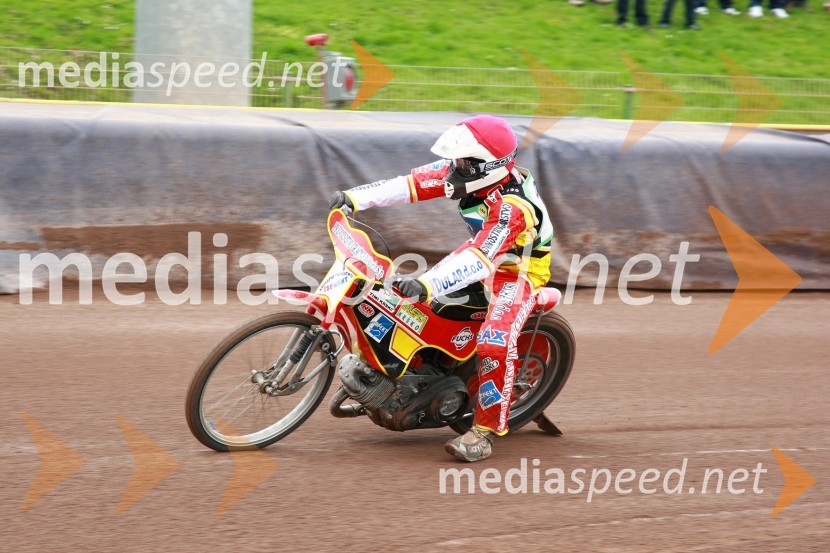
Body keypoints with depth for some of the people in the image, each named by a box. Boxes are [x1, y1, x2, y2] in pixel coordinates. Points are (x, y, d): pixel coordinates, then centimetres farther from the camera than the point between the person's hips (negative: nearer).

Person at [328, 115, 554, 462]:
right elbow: (414, 184, -12)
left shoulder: (511, 208, -35)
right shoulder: (474, 172, -12)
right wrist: (356, 197, -20)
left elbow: (479, 261, -45)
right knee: (405, 296, 9)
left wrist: (428, 285, -58)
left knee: (494, 344, -32)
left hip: (516, 272, -9)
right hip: (483, 252, 9)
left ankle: (485, 431, -23)